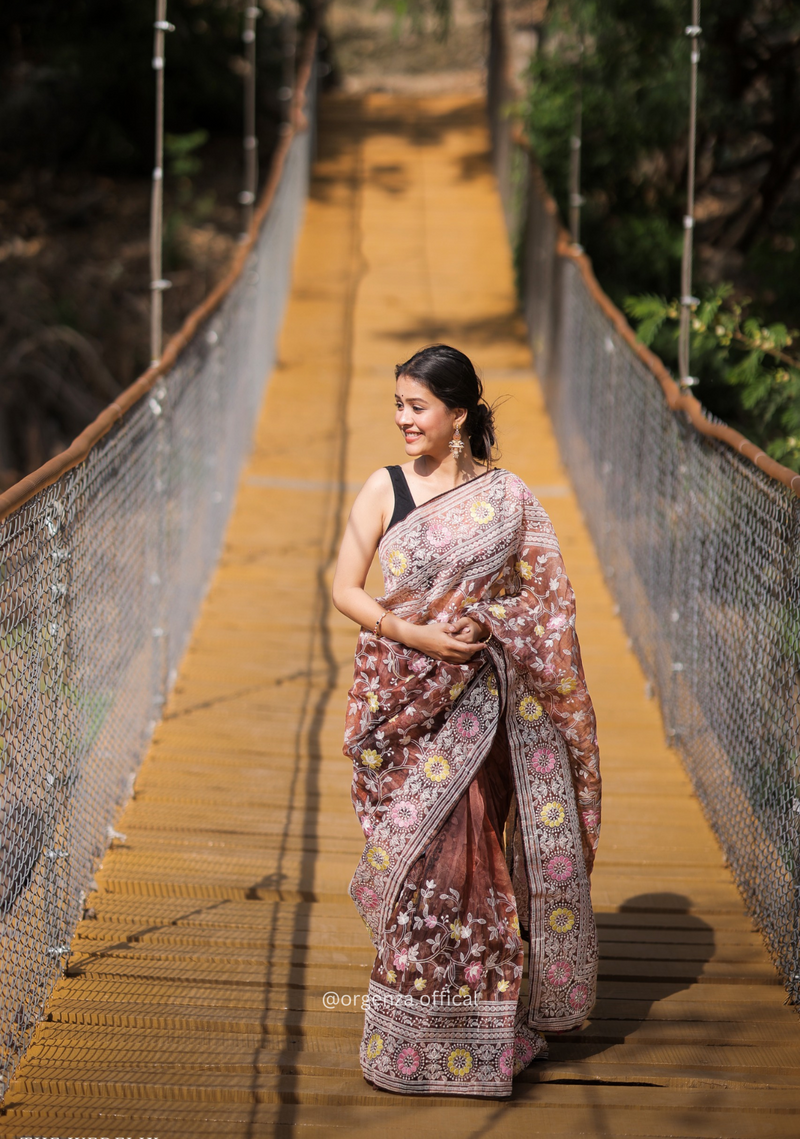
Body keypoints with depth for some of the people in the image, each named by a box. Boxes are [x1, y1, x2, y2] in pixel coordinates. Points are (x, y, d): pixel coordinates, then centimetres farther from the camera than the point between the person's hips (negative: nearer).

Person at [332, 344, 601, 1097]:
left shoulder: (507, 498, 2)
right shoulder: (384, 489, 2)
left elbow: (544, 600, 6)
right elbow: (345, 589, -1)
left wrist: (485, 620, -11)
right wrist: (416, 634, -15)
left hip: (478, 702, 0)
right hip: (402, 699, 0)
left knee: (466, 850, -1)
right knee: (413, 854, 1)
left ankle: (477, 1025, 14)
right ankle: (411, 1037, 13)